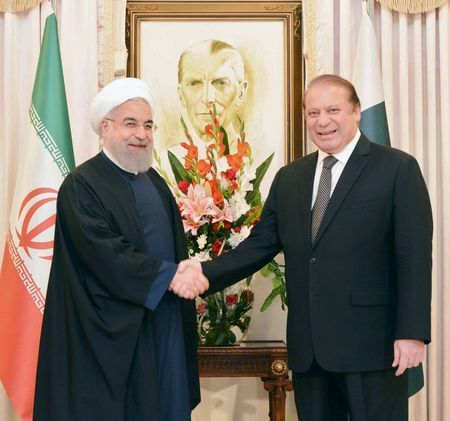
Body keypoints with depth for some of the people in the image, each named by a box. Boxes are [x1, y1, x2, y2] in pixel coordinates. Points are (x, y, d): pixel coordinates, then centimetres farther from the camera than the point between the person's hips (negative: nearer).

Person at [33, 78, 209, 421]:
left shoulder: (155, 182, 14)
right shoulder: (81, 185, -10)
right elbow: (105, 252, -20)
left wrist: (190, 274, -6)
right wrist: (169, 276, -22)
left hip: (165, 327, 7)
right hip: (114, 334, -7)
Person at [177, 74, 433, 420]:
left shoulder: (397, 168, -3)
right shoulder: (289, 178, 13)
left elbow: (414, 256, -8)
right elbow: (259, 245, 9)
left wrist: (412, 334, -14)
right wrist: (206, 273, -6)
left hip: (371, 343, -4)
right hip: (307, 346, 5)